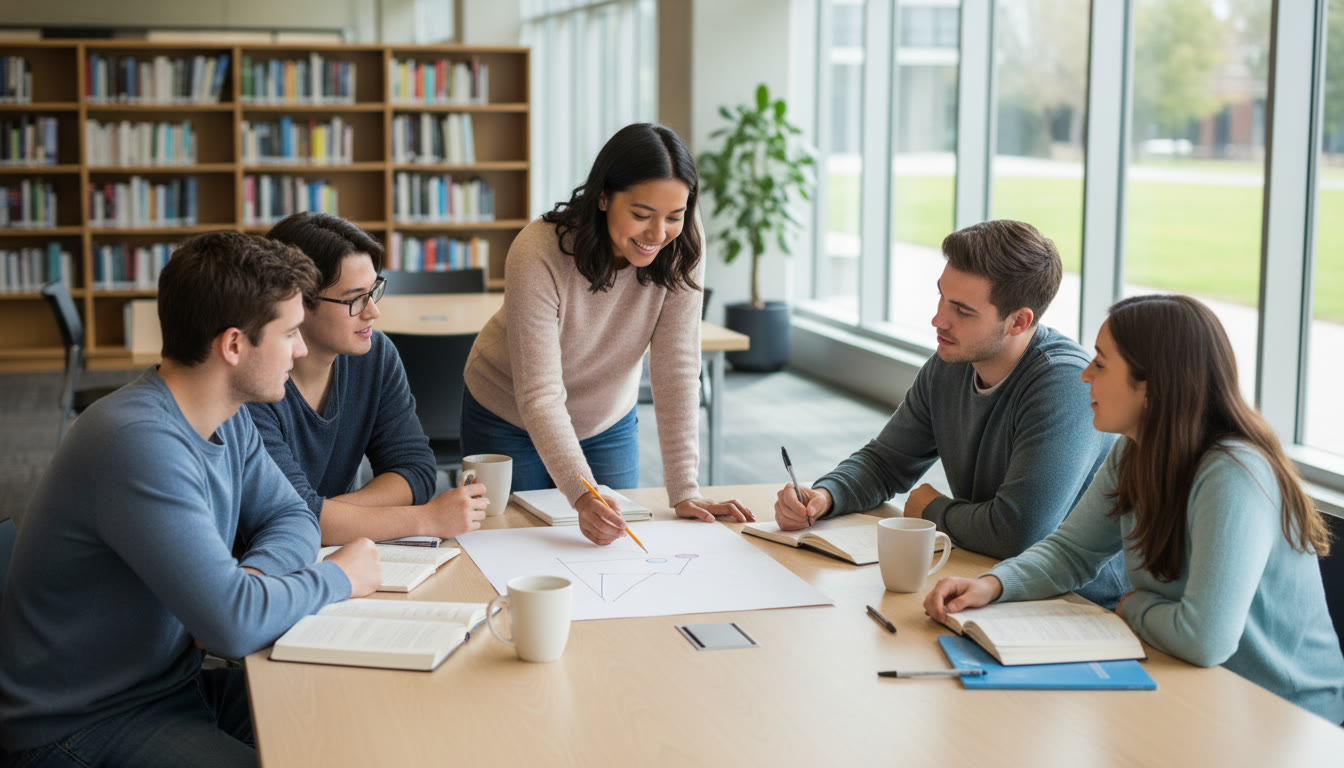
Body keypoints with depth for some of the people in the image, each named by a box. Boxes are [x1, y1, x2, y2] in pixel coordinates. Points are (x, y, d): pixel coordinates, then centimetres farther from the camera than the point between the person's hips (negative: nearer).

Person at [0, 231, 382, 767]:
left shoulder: (228, 419, 2)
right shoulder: (141, 442, -28)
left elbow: (291, 517, 11)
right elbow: (234, 622, -32)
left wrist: (250, 577, -12)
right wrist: (339, 578, -14)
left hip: (178, 678, 9)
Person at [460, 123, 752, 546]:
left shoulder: (683, 249, -24)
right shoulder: (538, 254, -34)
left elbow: (676, 372, -23)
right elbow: (540, 396, -34)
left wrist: (684, 492, -29)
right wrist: (582, 493, -48)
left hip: (608, 422, 3)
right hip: (510, 420, -3)